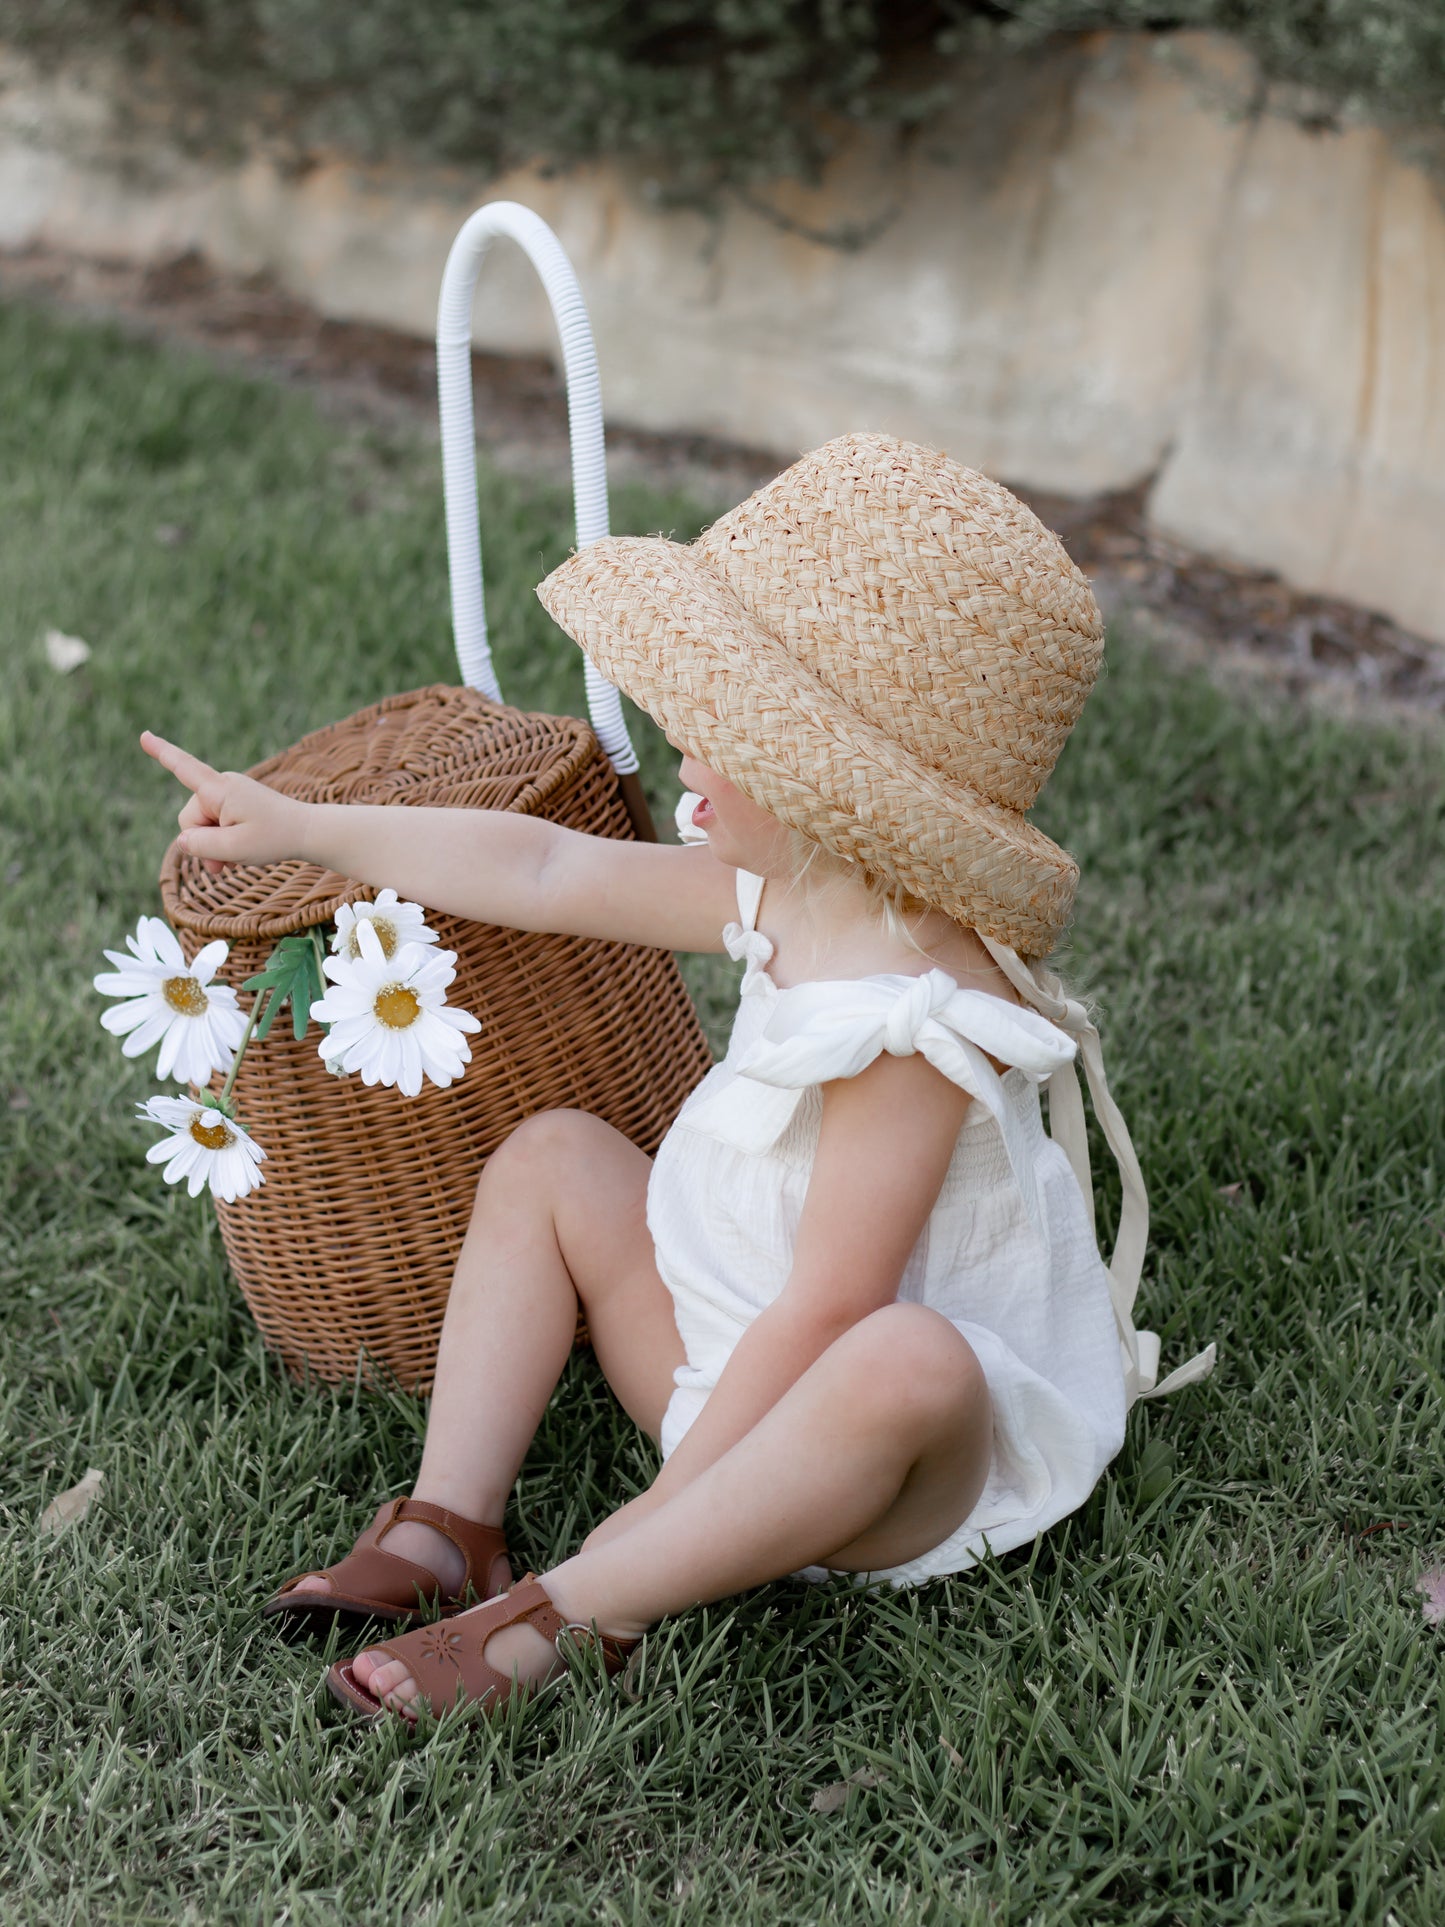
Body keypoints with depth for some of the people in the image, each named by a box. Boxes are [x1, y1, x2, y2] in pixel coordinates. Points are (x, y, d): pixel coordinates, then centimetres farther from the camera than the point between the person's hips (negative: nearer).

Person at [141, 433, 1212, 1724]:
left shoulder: (912, 1015, -31)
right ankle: (448, 1528, -3)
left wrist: (661, 1509, -25)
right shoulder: (785, 890, -4)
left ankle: (563, 1616, -34)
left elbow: (827, 1310, -30)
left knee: (904, 1364, -42)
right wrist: (301, 828, 13)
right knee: (552, 1154, 8)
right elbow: (542, 869, 8)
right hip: (740, 1361, 9)